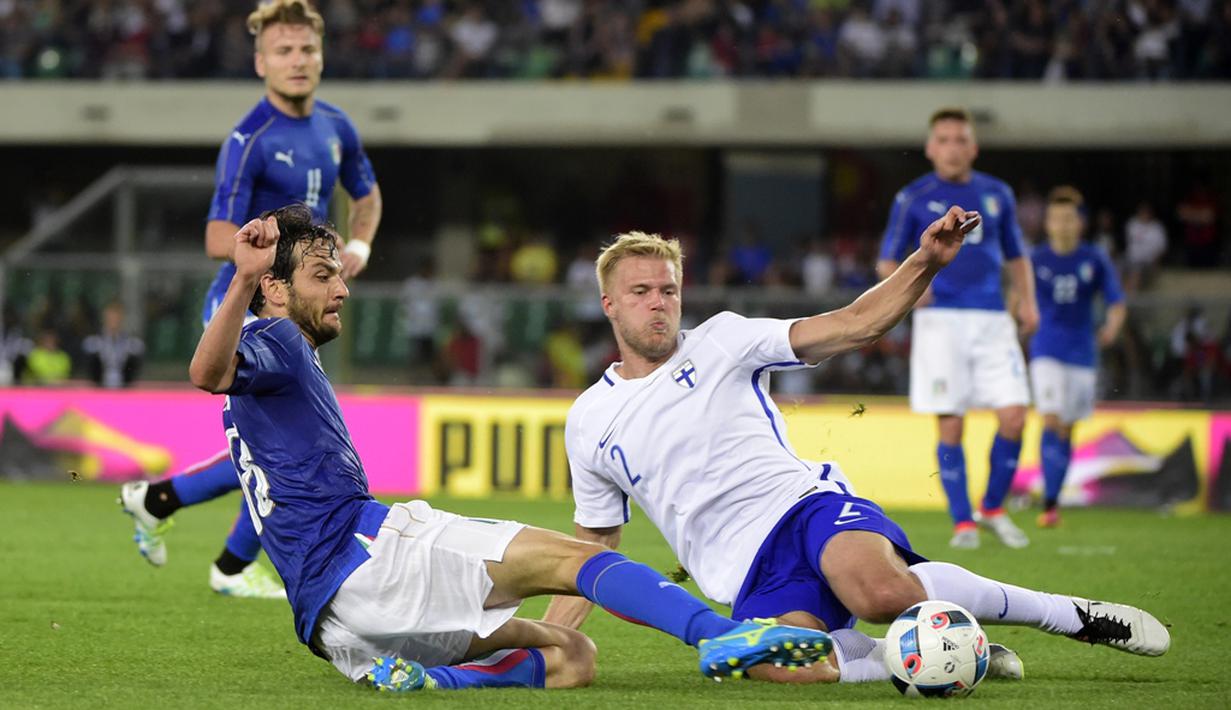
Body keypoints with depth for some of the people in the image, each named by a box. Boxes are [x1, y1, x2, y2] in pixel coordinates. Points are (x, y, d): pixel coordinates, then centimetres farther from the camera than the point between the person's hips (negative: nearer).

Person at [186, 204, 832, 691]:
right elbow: (208, 373, -23)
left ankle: (420, 678, -20)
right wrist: (244, 279, -40)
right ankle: (719, 637, -35)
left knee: (571, 657, 5)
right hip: (361, 554, -9)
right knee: (573, 558, -13)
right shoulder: (272, 343, 1)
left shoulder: (291, 366, 33)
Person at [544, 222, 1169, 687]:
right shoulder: (589, 422, 16)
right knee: (782, 665, -36)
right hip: (749, 573, 1)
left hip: (802, 502, -1)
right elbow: (593, 548, 24)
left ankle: (1074, 616, -17)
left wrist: (925, 263, -12)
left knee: (882, 592, -38)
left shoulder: (719, 341, 10)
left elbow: (852, 327, 4)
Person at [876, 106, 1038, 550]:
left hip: (991, 319, 3)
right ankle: (963, 522, 4)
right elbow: (886, 262, 5)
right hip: (940, 318, -3)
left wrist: (1027, 299, 5)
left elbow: (1016, 257, 22)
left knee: (1013, 416, -8)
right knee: (951, 424, -6)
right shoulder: (913, 198, 4)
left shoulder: (997, 195, 13)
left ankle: (993, 508, 11)